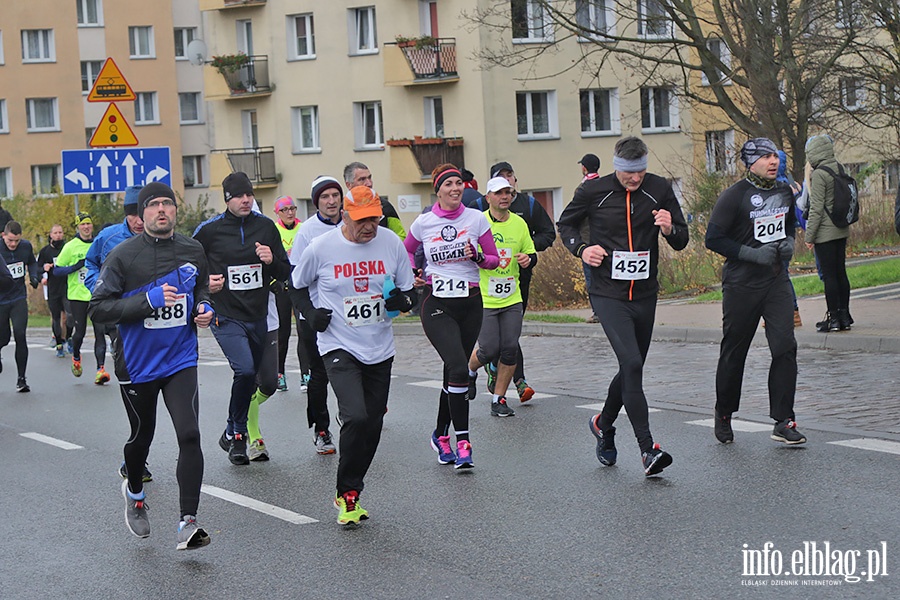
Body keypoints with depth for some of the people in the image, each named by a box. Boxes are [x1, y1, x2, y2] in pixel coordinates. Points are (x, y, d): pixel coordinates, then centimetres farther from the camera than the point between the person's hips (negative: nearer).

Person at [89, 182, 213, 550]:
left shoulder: (193, 251, 2)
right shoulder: (123, 255, -10)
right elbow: (98, 309, -14)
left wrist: (204, 309, -1)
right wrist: (149, 300, -23)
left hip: (181, 360, 1)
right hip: (137, 364, -1)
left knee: (189, 436, -15)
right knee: (141, 437, 16)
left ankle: (187, 523, -13)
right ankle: (135, 493, 47)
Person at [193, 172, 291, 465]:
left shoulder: (266, 226, 5)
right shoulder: (209, 230, -4)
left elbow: (286, 273, 10)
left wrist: (272, 261, -11)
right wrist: (205, 283, -11)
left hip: (258, 317, 4)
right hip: (226, 316, -4)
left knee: (251, 378, 12)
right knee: (245, 370, -22)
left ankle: (233, 434, 33)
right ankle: (236, 434, -2)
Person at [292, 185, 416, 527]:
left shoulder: (391, 243, -2)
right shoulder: (320, 248, -9)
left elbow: (408, 290, 8)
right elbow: (297, 285, 9)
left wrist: (402, 299, -14)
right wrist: (310, 313, -7)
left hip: (380, 350, 4)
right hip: (339, 347, -4)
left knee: (373, 424, 8)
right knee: (356, 417, -19)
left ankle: (351, 492, 26)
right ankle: (347, 493, 0)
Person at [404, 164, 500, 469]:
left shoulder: (476, 218, 1)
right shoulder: (424, 223, 0)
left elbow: (495, 259, 7)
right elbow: (406, 250, 21)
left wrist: (477, 257, -12)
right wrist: (414, 274, 7)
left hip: (470, 303, 2)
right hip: (436, 304, -2)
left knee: (454, 371, 11)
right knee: (458, 367, -20)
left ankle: (441, 435, 31)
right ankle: (462, 442, -16)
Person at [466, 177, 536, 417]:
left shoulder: (519, 223, 8)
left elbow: (531, 251, 19)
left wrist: (528, 258, -4)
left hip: (512, 298, 4)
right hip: (483, 299, -4)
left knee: (510, 349, -2)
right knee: (489, 350, -7)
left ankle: (499, 399, 12)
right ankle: (469, 372, 28)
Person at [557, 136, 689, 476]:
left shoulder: (660, 190, 0)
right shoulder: (593, 191, -5)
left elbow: (682, 242, 7)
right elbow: (565, 224, 13)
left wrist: (670, 229, -16)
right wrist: (581, 248, -6)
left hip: (645, 295, 4)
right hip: (608, 294, -4)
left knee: (632, 369, 14)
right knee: (631, 363, -19)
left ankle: (603, 425, 41)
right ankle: (647, 450, -18)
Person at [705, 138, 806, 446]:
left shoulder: (785, 192, 9)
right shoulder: (734, 196, -11)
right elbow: (713, 239, -12)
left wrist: (789, 242, 5)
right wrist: (753, 254, -18)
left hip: (777, 280, 5)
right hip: (741, 284, -5)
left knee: (785, 347, -8)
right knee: (733, 353, 5)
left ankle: (783, 422, -3)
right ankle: (723, 415, 24)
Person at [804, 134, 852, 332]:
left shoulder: (819, 174, -15)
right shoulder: (840, 169, 8)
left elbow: (816, 208, -16)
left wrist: (809, 235, -11)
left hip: (825, 233, -8)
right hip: (841, 230, 8)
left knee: (829, 275, -3)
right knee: (841, 272, 12)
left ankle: (833, 318, 1)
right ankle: (844, 315, 16)